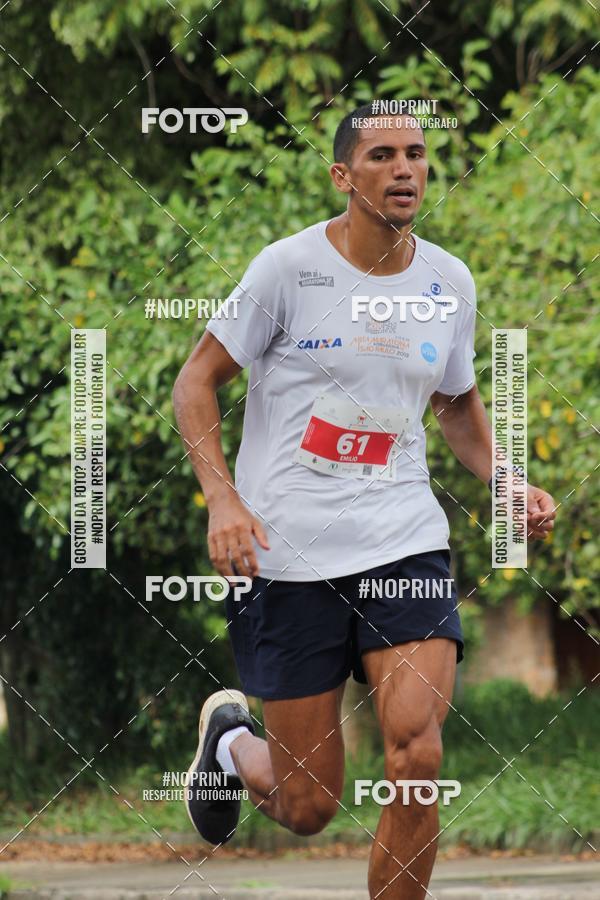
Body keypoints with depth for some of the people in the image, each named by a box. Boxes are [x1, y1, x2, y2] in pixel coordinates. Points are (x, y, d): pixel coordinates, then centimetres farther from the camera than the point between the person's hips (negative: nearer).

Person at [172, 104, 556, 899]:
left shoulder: (449, 282, 6)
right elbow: (196, 381, -1)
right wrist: (222, 498, -14)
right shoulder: (289, 268, -7)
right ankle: (228, 737, 39)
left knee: (418, 759, -17)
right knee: (308, 807, 2)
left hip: (406, 542, 3)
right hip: (291, 554, -3)